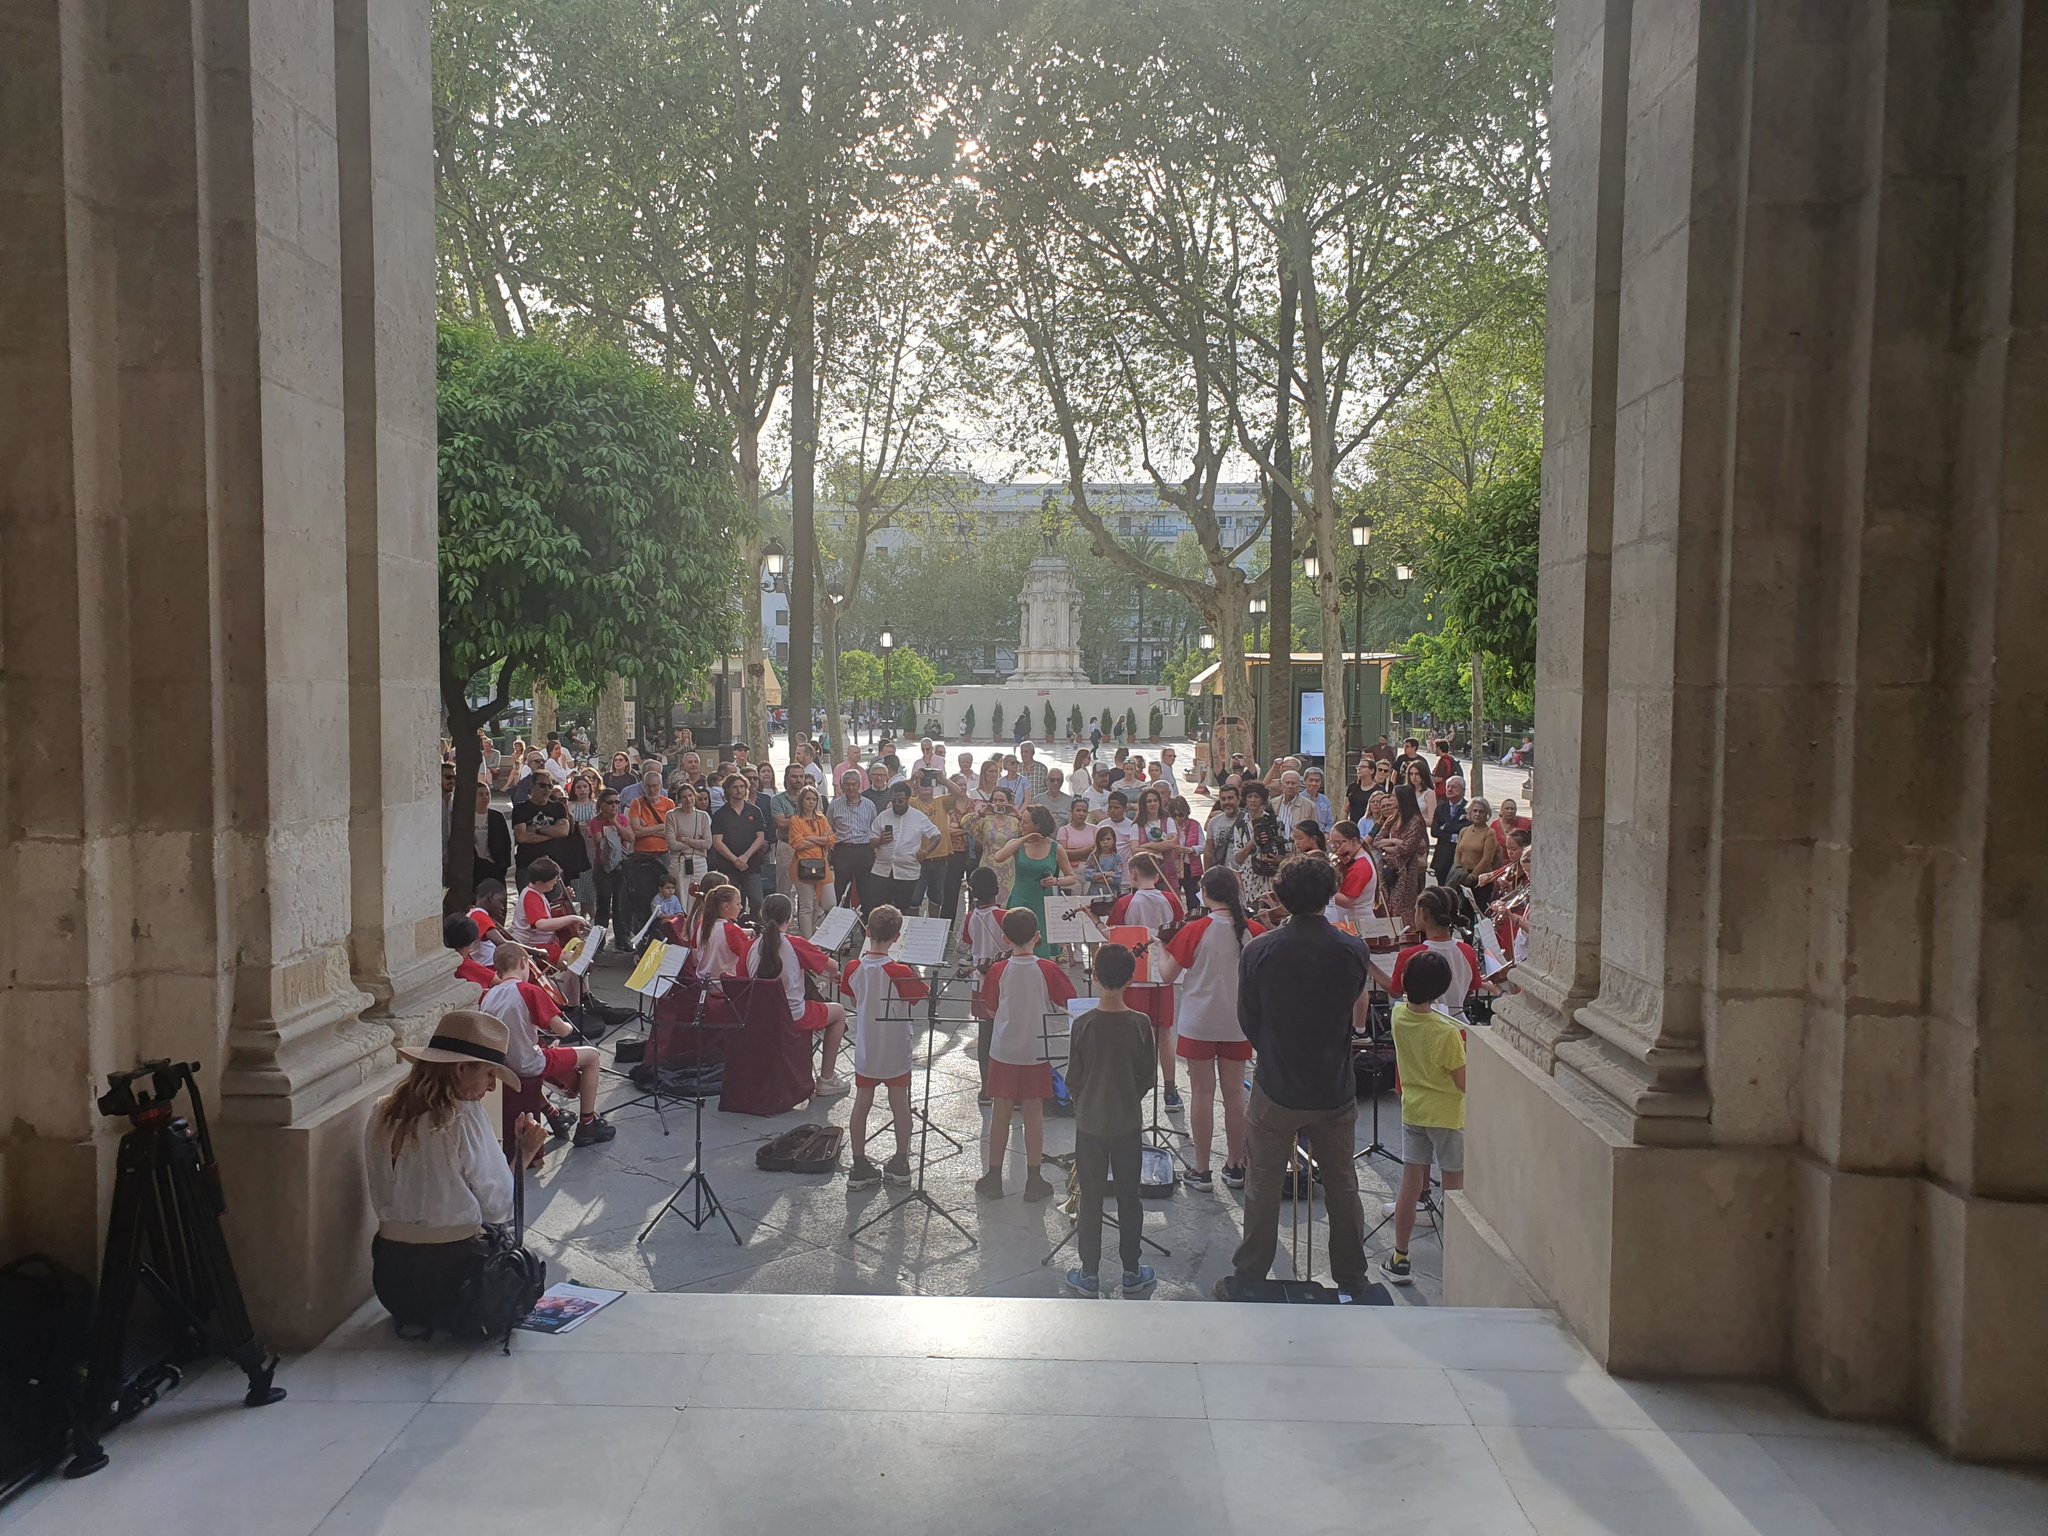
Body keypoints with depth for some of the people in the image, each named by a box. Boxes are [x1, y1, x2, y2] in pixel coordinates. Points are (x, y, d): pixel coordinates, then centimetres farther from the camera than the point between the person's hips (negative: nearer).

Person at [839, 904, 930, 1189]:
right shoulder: (900, 972, -21)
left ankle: (859, 1167, 14)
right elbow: (923, 997, -8)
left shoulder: (853, 968, -10)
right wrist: (916, 977, 6)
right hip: (895, 1050, -3)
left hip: (865, 1049, 3)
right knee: (899, 1105, 12)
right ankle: (900, 1163, 20)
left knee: (861, 1104, 10)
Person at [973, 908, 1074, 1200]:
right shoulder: (1048, 970, -11)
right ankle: (1034, 1181, 14)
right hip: (1037, 1052, 0)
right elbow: (1068, 1007, -7)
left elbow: (991, 1011, 0)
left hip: (1003, 1051, 0)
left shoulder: (998, 970, -9)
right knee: (1034, 1113, 8)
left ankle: (994, 1178, 18)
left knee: (1001, 1112, 9)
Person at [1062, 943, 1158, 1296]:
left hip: (1090, 1123, -1)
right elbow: (1147, 1078, -2)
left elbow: (1073, 1079, -7)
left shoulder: (1083, 1025, -14)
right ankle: (1131, 1272, 23)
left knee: (1091, 1198, 9)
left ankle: (1089, 1274, 17)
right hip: (1128, 1122, 1)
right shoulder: (1140, 1024, -11)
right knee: (1129, 1197, 14)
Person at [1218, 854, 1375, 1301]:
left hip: (1276, 1090, -1)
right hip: (1336, 1091, 2)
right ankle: (1352, 1280, 30)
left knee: (1263, 1187, 12)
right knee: (1341, 1186, 18)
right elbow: (1357, 1016, 4)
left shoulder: (1258, 950, -14)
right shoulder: (1353, 952, -11)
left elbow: (1248, 1021, -3)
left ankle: (1248, 1279, 22)